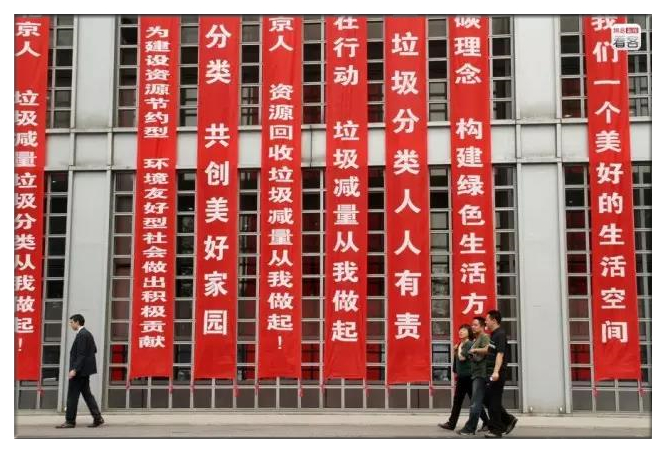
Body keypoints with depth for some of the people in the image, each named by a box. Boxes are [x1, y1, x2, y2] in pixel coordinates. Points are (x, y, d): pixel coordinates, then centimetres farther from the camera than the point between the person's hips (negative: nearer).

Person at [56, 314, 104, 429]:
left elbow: (81, 354, -22)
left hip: (80, 371, -10)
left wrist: (74, 369, -23)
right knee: (86, 393, 11)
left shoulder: (81, 335, -16)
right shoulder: (87, 333, 14)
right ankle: (97, 417, 8)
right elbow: (94, 349, 18)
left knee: (72, 396, -3)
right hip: (85, 370, 10)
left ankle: (70, 421, 3)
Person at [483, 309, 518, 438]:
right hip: (491, 372, 9)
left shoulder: (500, 334, -13)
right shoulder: (493, 334, 16)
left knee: (493, 401, -3)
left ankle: (496, 430, 5)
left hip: (497, 374, -9)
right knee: (487, 399, 11)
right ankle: (508, 420, 20)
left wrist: (496, 371, -29)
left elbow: (500, 354, -22)